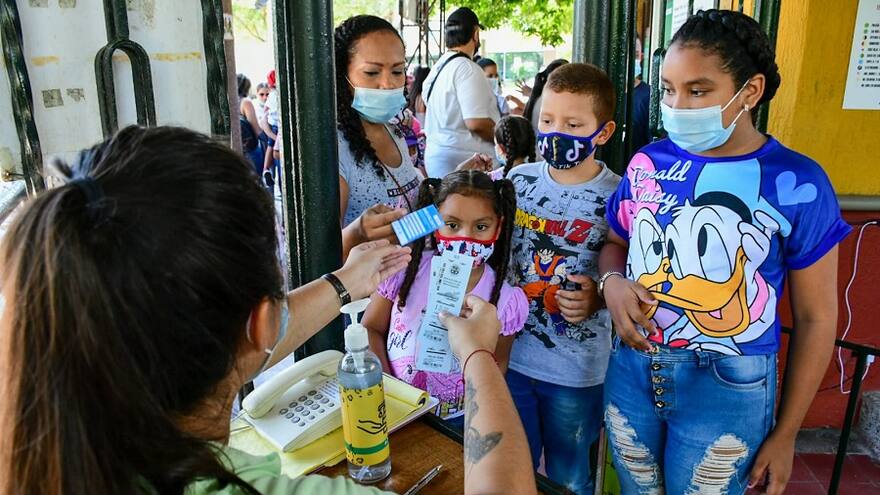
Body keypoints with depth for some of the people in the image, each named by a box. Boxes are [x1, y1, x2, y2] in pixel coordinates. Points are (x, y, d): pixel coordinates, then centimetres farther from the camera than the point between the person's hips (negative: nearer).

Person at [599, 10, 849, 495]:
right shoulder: (648, 163, -1)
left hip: (727, 388, -3)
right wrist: (612, 283, -11)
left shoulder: (797, 183, -12)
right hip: (631, 369, 4)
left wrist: (785, 433, -1)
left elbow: (815, 318, -5)